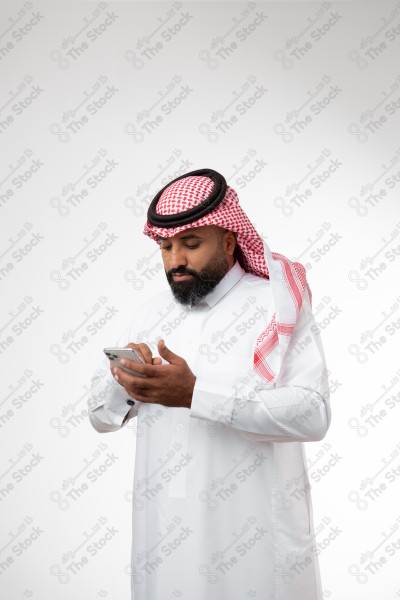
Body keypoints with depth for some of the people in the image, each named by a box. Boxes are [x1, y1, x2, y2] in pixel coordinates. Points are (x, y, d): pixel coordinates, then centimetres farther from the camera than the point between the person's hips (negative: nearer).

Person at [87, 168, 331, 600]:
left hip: (255, 540, -4)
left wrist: (195, 394, -27)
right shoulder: (151, 314, 6)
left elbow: (312, 414, -20)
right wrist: (122, 381, -15)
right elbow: (102, 416, 7)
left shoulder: (277, 306, -8)